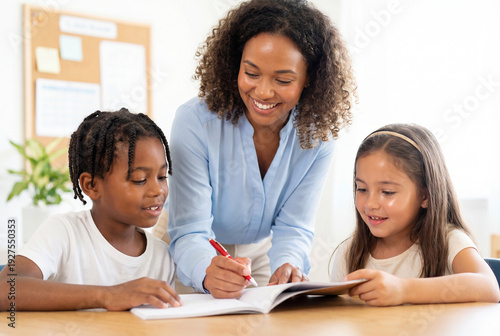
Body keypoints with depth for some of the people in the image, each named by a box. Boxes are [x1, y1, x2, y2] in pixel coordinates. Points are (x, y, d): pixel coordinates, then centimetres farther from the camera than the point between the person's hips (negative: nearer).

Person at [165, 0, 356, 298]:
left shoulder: (317, 136, -16)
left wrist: (287, 267, -36)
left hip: (262, 251, 3)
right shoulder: (195, 122, -26)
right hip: (199, 254, -2)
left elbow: (293, 227, -13)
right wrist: (209, 274, -50)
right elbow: (190, 233, -28)